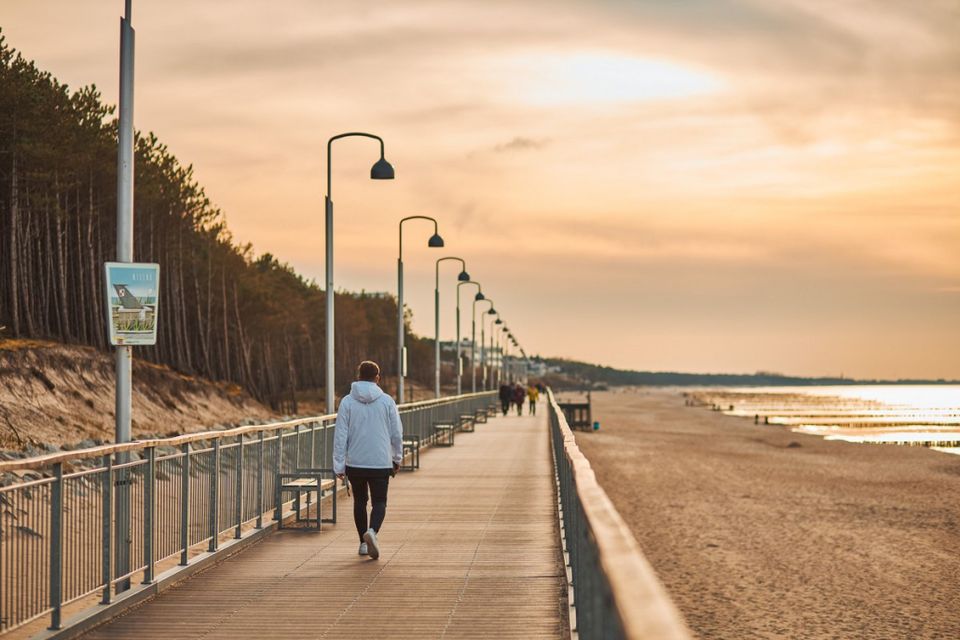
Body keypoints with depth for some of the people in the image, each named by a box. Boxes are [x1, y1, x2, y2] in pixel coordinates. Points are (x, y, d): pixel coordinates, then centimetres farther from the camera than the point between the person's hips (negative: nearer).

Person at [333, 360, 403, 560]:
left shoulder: (347, 402, -2)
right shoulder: (387, 401, -2)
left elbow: (340, 435, -4)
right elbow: (397, 433, 3)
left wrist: (339, 465, 0)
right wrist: (397, 459, 17)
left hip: (355, 463, 1)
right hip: (381, 462, -1)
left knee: (359, 501, 17)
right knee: (379, 502, 4)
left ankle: (363, 543, 23)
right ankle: (372, 531, -24)